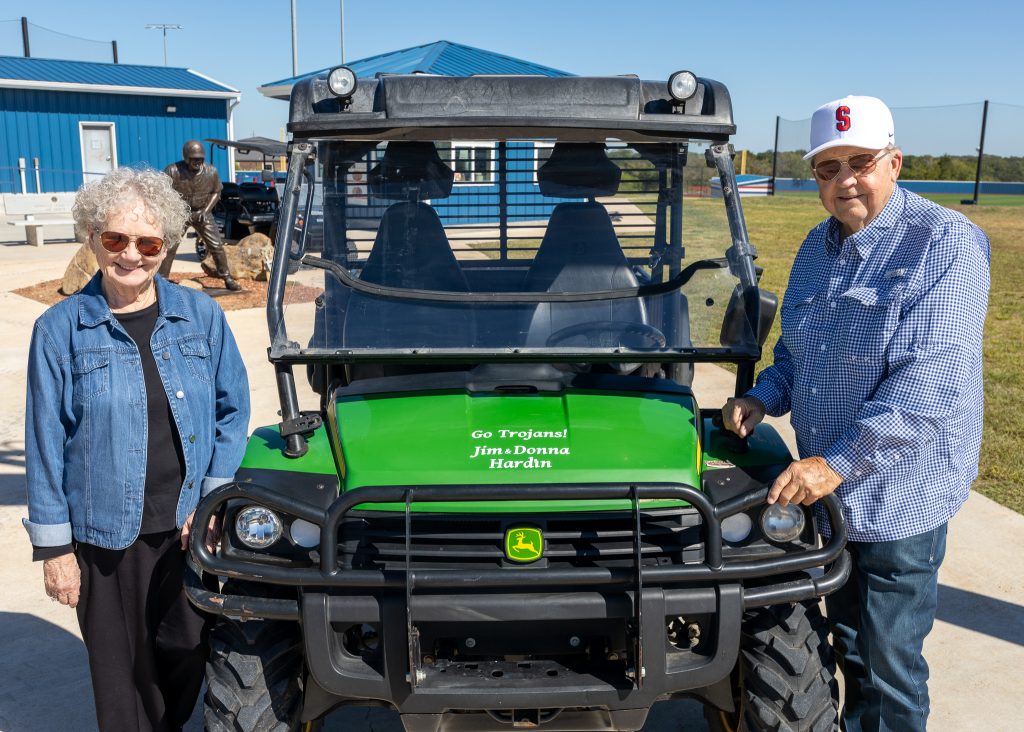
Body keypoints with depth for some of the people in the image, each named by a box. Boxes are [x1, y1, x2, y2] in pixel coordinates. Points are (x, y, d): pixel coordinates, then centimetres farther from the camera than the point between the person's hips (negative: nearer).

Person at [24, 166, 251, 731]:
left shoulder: (200, 315, -1)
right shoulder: (59, 330, -6)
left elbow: (232, 408, 3)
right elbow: (46, 444, -3)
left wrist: (214, 499, -5)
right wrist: (53, 546, -3)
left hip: (192, 530, 2)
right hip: (106, 537, -1)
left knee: (188, 661, 15)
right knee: (124, 677, 13)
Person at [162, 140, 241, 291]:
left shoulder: (211, 172, -12)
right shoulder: (172, 171, -20)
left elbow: (216, 192, 4)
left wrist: (206, 210, -9)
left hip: (201, 212, 2)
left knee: (217, 245, -2)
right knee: (168, 247, -5)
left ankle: (227, 278, 12)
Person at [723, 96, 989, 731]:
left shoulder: (947, 243, -15)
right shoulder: (818, 247, 8)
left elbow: (929, 381, -24)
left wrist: (839, 462, -28)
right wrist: (763, 399, 0)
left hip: (900, 496, -6)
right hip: (826, 488, 7)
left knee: (890, 666, 6)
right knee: (849, 644, 22)